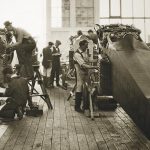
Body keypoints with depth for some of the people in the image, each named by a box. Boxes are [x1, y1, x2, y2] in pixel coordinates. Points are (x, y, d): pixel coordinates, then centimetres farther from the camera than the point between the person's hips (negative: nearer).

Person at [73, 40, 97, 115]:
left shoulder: (84, 52, 11)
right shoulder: (77, 54, -17)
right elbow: (83, 65, -27)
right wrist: (93, 67, -31)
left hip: (86, 74, 8)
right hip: (80, 74, -8)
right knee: (79, 90, 0)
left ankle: (86, 106, 24)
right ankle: (77, 107, 14)